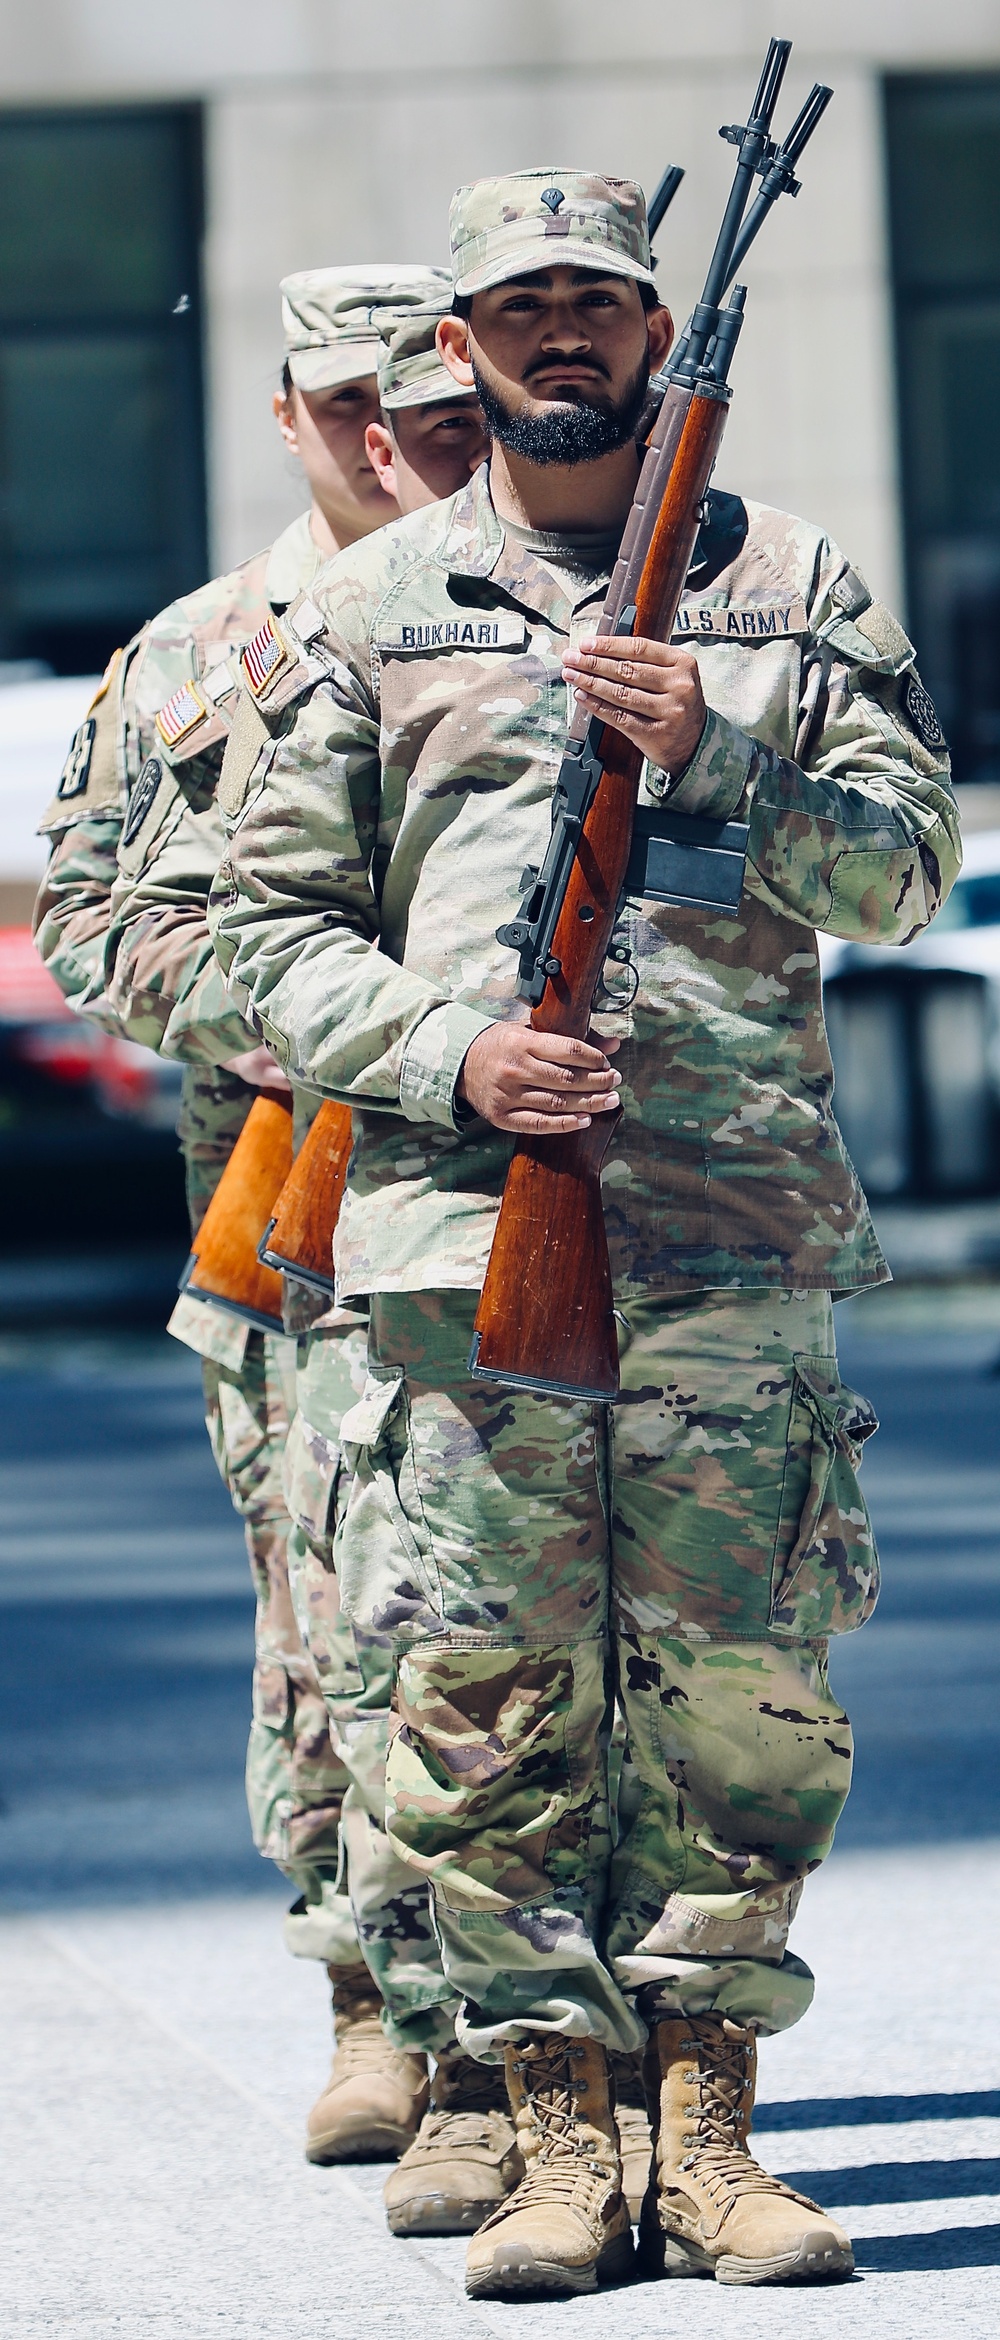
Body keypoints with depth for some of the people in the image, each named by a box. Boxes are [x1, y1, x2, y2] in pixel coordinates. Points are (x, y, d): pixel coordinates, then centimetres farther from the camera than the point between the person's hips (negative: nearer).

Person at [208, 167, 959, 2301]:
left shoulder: (795, 587, 12)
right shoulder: (371, 608, 11)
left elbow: (903, 867, 5)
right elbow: (275, 919, 8)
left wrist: (712, 753, -11)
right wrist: (450, 1060, -8)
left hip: (736, 1224, 0)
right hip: (462, 1226, 0)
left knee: (742, 1690, -1)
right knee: (490, 1696, -2)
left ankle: (709, 2127, 7)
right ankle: (557, 2139, 4)